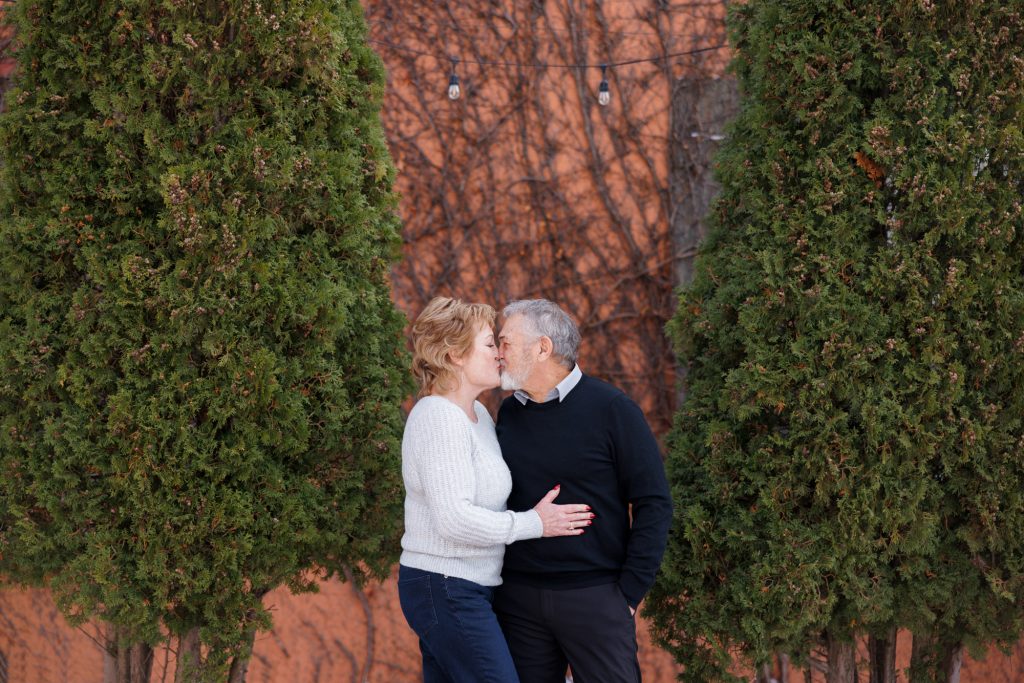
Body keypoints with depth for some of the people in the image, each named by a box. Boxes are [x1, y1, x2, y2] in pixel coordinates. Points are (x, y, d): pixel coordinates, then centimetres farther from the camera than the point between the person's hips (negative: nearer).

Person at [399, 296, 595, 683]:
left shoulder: (478, 414, 13)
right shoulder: (438, 418, -16)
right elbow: (454, 518, -23)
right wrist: (534, 524, -16)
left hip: (461, 592, 10)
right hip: (447, 591, -10)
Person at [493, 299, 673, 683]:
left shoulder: (611, 410, -7)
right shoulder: (509, 414, 9)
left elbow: (654, 504, -7)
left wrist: (629, 593, -10)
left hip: (593, 597, -5)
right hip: (519, 600, 5)